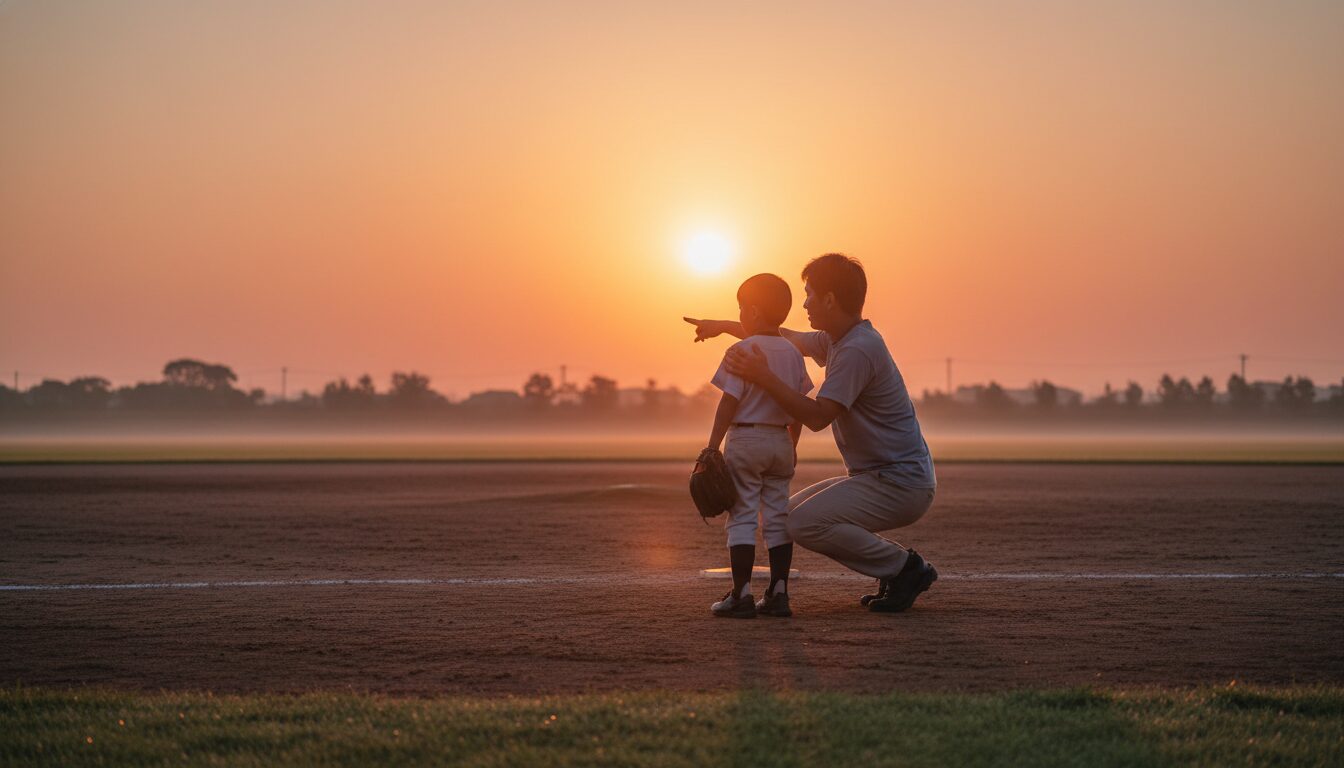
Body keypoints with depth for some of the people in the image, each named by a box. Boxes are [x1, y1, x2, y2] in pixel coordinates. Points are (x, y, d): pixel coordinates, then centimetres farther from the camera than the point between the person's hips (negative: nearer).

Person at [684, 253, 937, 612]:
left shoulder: (858, 350, -20)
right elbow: (787, 338, 30)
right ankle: (898, 570, 12)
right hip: (873, 476, 10)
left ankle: (906, 566, -9)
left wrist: (764, 377, -23)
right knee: (794, 511, 17)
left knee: (805, 524, -22)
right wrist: (723, 326, 30)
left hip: (901, 485, -10)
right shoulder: (835, 341, 12)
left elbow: (818, 416, -25)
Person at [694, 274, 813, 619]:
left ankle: (742, 594, -7)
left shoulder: (743, 351, -12)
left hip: (745, 439, -6)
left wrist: (713, 445, -13)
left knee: (742, 516, -3)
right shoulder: (793, 353, 7)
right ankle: (778, 593, 7)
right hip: (781, 442, 6)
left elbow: (730, 401, -15)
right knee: (778, 516, 9)